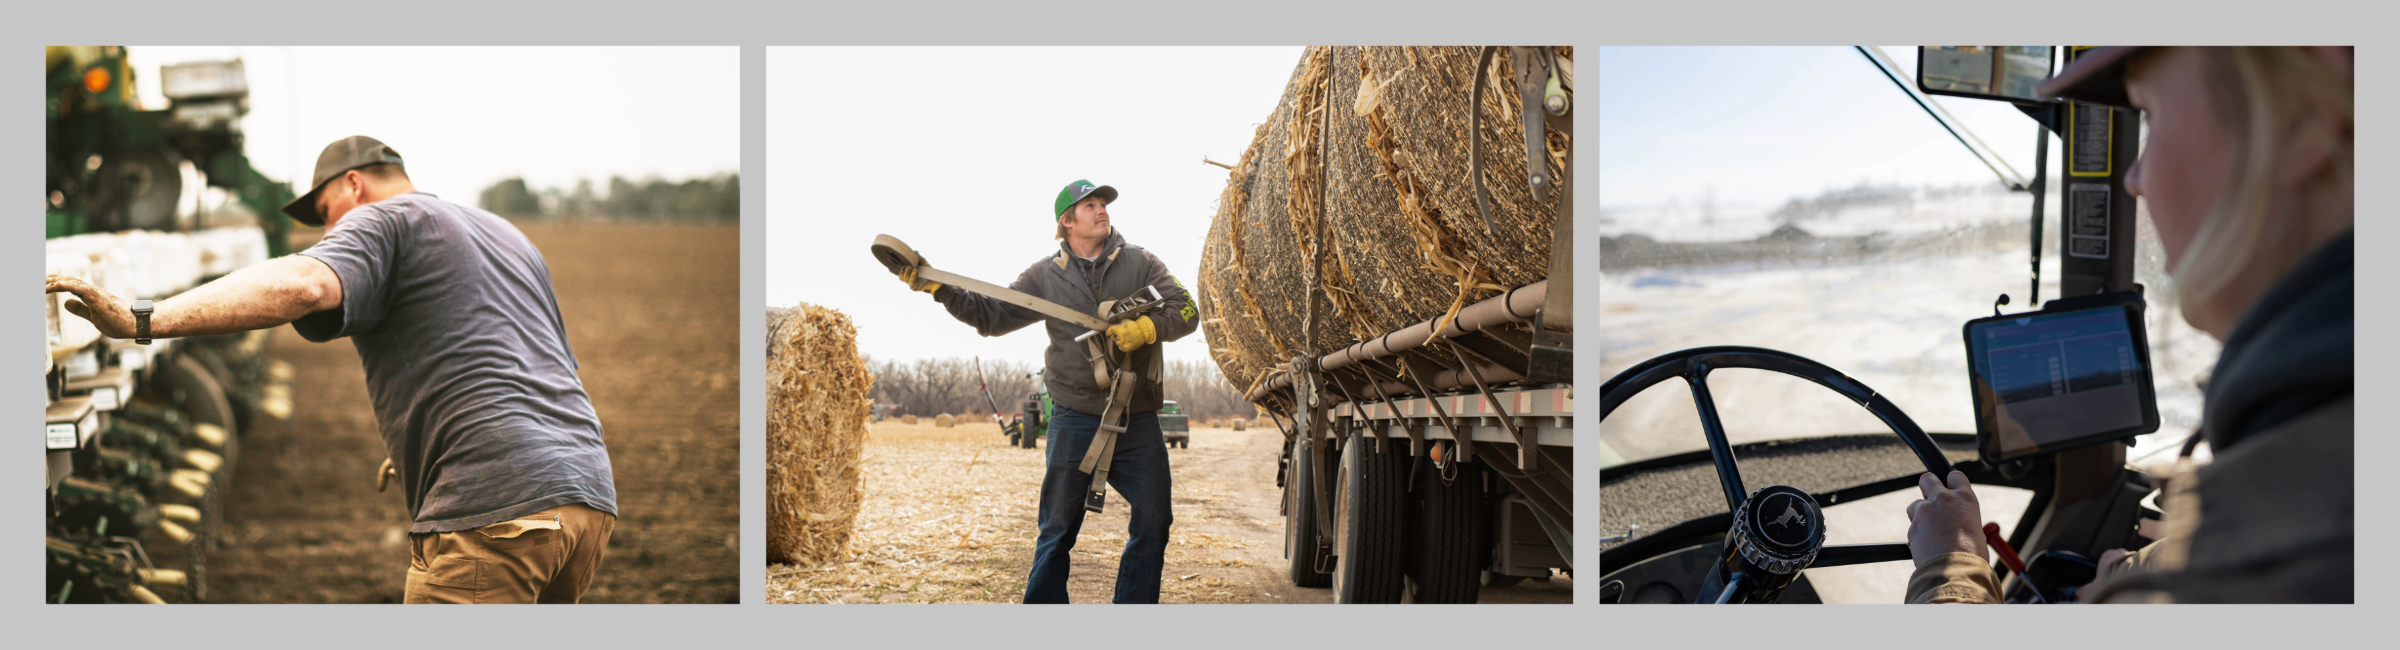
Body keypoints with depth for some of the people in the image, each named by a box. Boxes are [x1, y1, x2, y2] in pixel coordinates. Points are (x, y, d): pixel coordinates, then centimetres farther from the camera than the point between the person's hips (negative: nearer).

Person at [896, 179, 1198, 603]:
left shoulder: (1140, 263, 6)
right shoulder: (1046, 275, 6)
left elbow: (1186, 311, -1)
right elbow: (991, 315, 7)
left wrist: (1147, 328, -20)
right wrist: (937, 287, -2)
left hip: (1137, 421, 1)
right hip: (1076, 420, -1)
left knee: (1153, 520, 1)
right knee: (1059, 526, 2)